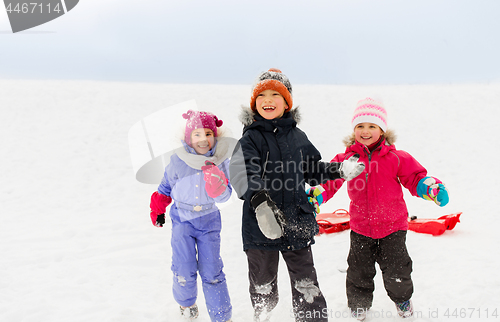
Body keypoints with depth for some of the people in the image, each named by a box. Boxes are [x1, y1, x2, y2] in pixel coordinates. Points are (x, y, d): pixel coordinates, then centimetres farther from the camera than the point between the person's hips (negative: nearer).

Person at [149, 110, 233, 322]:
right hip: (182, 219, 0)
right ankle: (186, 303, 31)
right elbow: (166, 187, 6)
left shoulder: (221, 161, -10)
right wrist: (157, 210, 12)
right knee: (184, 272, -1)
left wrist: (218, 186, -31)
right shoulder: (178, 162, -12)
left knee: (212, 273, -1)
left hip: (208, 220, 0)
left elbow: (225, 196, -10)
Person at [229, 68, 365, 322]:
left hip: (297, 223, 3)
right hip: (260, 224, -3)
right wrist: (259, 200, -43)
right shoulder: (251, 138, -8)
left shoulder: (298, 137, 8)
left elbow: (313, 170, 23)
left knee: (306, 285, 9)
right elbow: (241, 171, -27)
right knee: (263, 286, 15)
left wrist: (339, 170, 9)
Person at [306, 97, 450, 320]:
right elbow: (330, 179, 2)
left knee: (396, 271, 7)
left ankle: (402, 298, 38)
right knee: (359, 271, 11)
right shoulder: (347, 159, -4)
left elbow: (415, 177, -1)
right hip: (360, 227, 1)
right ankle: (359, 302, 37)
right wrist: (317, 195, -12)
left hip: (393, 225, -1)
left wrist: (432, 189, -17)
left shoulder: (395, 158, -7)